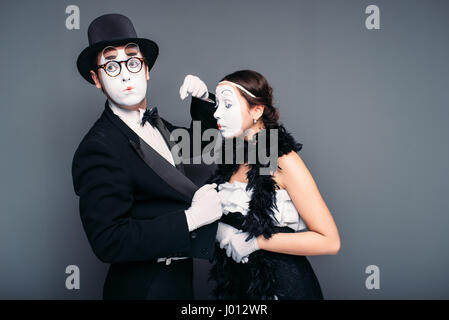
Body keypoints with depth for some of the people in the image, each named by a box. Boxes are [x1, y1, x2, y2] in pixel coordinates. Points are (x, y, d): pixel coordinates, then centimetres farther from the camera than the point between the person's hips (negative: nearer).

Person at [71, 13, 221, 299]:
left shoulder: (155, 123, 1)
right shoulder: (97, 150, -24)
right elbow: (108, 242, -29)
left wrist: (202, 100, -1)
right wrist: (192, 217, -30)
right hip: (145, 287, -8)